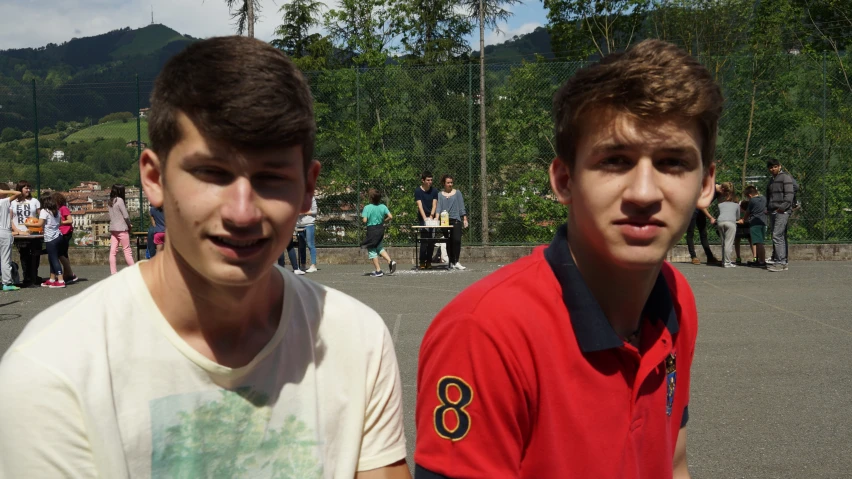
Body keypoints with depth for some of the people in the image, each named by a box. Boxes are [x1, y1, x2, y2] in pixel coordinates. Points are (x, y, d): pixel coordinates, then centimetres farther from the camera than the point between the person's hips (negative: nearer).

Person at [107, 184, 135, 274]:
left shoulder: (111, 201, 10)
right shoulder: (119, 200, -10)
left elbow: (111, 216, 11)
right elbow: (126, 216, -14)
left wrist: (128, 224, 6)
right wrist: (129, 225, 4)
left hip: (113, 229, 7)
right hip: (121, 229, -7)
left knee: (113, 251, 2)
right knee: (127, 250, -2)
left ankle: (113, 272, 2)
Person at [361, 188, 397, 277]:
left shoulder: (367, 208, -14)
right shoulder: (383, 206, -1)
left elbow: (364, 220, -19)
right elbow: (390, 217, -7)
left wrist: (361, 218, 3)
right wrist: (383, 221, 9)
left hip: (371, 229, -5)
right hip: (380, 229, 5)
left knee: (371, 250, 5)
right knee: (380, 247, 25)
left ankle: (378, 270, 4)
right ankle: (390, 261, 8)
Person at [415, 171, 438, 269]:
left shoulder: (434, 191, 4)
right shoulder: (418, 191, -4)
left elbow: (434, 205, -4)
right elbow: (420, 206, -13)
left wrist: (431, 216, -21)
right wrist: (425, 218, -24)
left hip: (432, 218, 3)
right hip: (422, 218, -3)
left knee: (431, 241, 2)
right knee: (424, 240, -10)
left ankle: (429, 261, 9)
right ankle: (422, 262, -5)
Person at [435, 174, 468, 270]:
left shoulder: (457, 193, 10)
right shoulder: (440, 195, 11)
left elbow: (461, 207, 9)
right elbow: (438, 207, 2)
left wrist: (465, 218, 2)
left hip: (456, 220, -1)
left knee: (457, 240, -14)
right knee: (448, 242, 4)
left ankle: (456, 262, -11)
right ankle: (451, 262, 11)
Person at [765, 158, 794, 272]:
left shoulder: (785, 177, -3)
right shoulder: (771, 180, 23)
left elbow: (789, 194, -12)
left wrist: (782, 207, -17)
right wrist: (768, 207, 17)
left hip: (782, 211, -8)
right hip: (773, 211, 8)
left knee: (777, 236, -16)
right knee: (780, 237, 8)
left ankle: (781, 262, -18)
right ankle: (779, 261, 9)